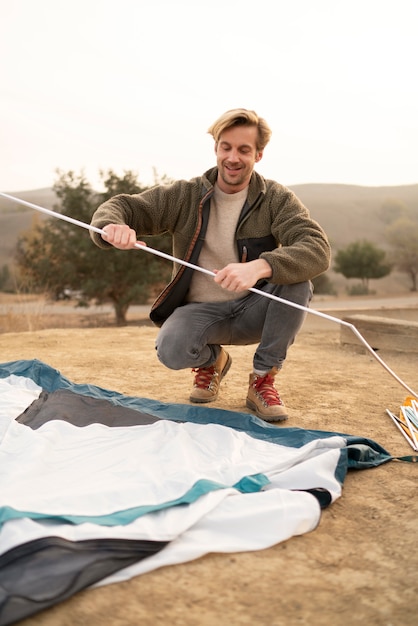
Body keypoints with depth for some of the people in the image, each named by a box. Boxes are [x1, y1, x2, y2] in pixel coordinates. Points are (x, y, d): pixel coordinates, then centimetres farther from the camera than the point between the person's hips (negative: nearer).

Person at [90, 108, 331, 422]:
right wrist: (113, 226, -32)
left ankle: (263, 380, -9)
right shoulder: (185, 195, -2)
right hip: (200, 311, 0)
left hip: (253, 310, 0)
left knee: (297, 283, -29)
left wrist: (260, 266, -42)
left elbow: (318, 249, -22)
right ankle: (212, 360, 9)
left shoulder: (277, 199, -5)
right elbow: (121, 206, -4)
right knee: (171, 349, -31)